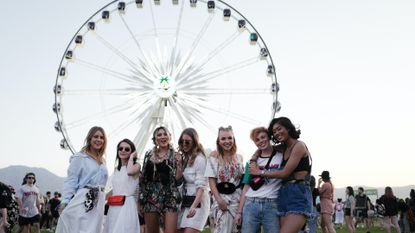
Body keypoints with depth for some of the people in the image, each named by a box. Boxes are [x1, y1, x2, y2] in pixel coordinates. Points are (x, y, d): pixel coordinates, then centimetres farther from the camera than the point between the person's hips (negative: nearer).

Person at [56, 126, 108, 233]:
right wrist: (64, 202, -15)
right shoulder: (80, 157, -2)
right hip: (82, 201, -6)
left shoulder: (102, 161, 18)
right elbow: (70, 181, -7)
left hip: (98, 203, 6)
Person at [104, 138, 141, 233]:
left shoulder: (136, 165, -2)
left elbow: (130, 172, -26)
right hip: (114, 207, 6)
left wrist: (131, 157, -10)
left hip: (127, 205, -6)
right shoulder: (117, 168, 16)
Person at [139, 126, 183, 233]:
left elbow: (178, 181, -4)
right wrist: (141, 200, 11)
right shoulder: (149, 155, 10)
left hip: (169, 197, -3)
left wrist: (179, 164, -18)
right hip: (151, 197, 3)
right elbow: (143, 179, 14)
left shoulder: (175, 156, 1)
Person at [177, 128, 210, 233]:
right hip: (185, 201, 7)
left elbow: (201, 186, -17)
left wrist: (194, 206, -25)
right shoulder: (184, 158, 14)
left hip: (197, 201, -7)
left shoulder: (200, 159, -9)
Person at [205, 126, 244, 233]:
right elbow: (211, 181, -5)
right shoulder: (214, 156, -1)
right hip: (222, 198, -4)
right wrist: (219, 200, -14)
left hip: (238, 197, 4)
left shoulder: (239, 157, 10)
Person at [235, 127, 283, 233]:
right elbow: (246, 187, 15)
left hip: (272, 206, -3)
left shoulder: (281, 156, 6)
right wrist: (239, 211, 11)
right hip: (251, 205, 3)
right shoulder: (253, 161, 16)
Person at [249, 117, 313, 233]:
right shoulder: (284, 149, 20)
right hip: (284, 195, 8)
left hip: (298, 194, -7)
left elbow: (285, 173, -8)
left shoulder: (299, 146, -4)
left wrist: (260, 172, 0)